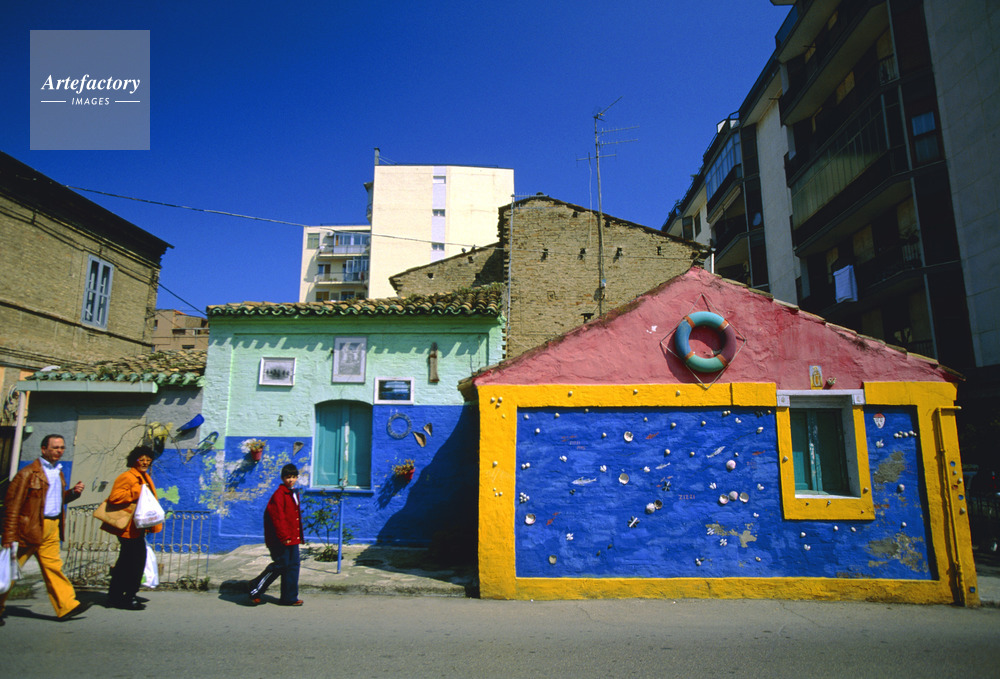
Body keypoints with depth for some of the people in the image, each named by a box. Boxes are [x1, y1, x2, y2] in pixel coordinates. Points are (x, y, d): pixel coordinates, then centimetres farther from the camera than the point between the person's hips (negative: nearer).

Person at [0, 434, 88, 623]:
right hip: (30, 528, -7)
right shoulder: (28, 473, -9)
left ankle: (66, 606, 4)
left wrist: (73, 492, 3)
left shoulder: (58, 472, 16)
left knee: (53, 566, 6)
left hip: (52, 528, 7)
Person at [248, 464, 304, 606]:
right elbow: (277, 517, -18)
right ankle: (255, 590, 13)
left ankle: (289, 598, 15)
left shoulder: (293, 494, 15)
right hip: (280, 541, -9)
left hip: (292, 539, 9)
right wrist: (283, 537, -19)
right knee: (280, 565, -5)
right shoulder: (279, 494, -13)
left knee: (293, 565, 8)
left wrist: (299, 536, 19)